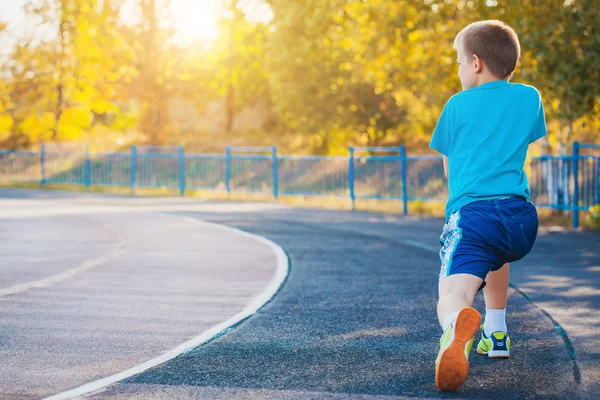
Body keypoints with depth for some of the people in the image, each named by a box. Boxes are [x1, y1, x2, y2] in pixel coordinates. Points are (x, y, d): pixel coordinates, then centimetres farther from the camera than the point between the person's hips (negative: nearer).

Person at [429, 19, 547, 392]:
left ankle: (459, 324, -55)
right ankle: (496, 335, 33)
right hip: (523, 219, 4)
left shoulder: (458, 104, 14)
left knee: (452, 300, -19)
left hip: (471, 214, -4)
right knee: (495, 252, 39)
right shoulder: (530, 97, 19)